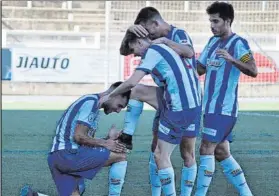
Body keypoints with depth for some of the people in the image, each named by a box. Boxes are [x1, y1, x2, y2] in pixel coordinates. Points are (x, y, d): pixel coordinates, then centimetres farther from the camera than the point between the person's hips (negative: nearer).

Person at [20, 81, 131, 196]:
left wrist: (107, 139, 4)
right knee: (120, 156, -6)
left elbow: (87, 141, 18)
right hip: (68, 153, -10)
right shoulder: (91, 102, -8)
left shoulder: (92, 104, 23)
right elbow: (79, 136, -16)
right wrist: (104, 143, -6)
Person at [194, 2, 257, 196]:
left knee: (206, 150, -11)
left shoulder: (238, 43, -12)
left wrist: (231, 59, -37)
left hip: (224, 108, -8)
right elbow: (200, 68, 21)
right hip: (211, 107, 8)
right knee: (222, 153, 10)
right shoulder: (213, 41, 13)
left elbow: (253, 71, -23)